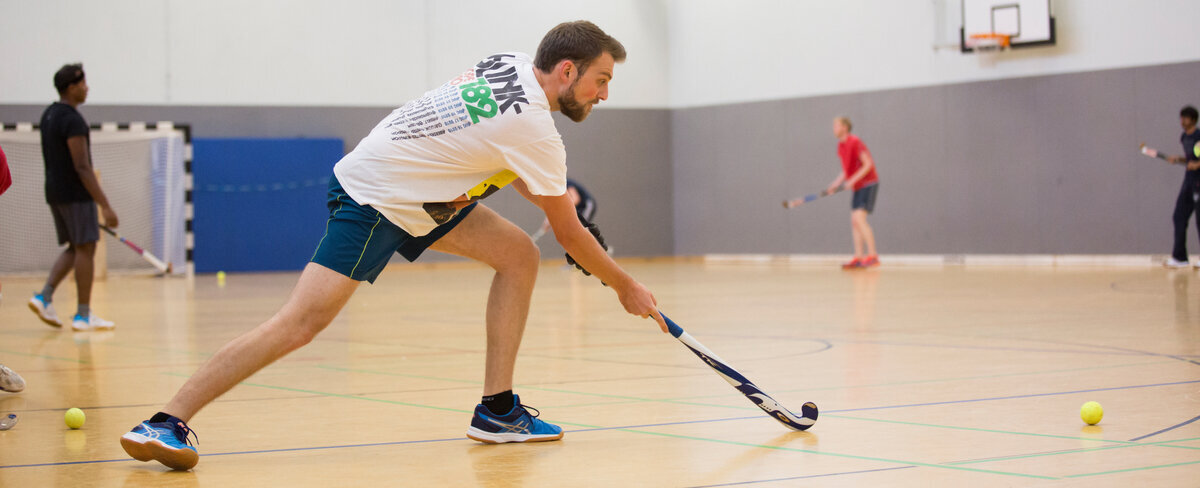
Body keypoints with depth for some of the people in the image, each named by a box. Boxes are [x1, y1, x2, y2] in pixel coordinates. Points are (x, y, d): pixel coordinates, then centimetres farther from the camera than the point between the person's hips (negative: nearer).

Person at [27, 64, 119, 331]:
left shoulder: (49, 115, 13)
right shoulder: (73, 120, -17)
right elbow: (82, 167, -22)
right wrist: (105, 206, -22)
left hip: (55, 191, 9)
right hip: (75, 194, -9)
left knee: (74, 249, 16)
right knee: (85, 248, -2)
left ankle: (44, 296, 3)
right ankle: (83, 315, 0)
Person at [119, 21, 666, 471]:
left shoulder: (512, 63, 2)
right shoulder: (534, 130, -22)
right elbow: (570, 234, -11)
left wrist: (549, 192, 11)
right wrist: (626, 288, 3)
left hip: (420, 191, 10)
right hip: (371, 200, -10)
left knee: (518, 254, 5)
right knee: (304, 319, -20)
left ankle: (496, 409, 8)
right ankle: (165, 423, -19)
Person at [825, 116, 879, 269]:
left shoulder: (855, 142, -16)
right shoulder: (841, 146, 11)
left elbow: (868, 164, -19)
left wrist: (852, 180, -23)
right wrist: (834, 185, 7)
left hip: (868, 185, -9)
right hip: (858, 187, 9)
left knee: (859, 219, -18)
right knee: (854, 222, 4)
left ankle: (873, 256, -17)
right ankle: (858, 258, 4)